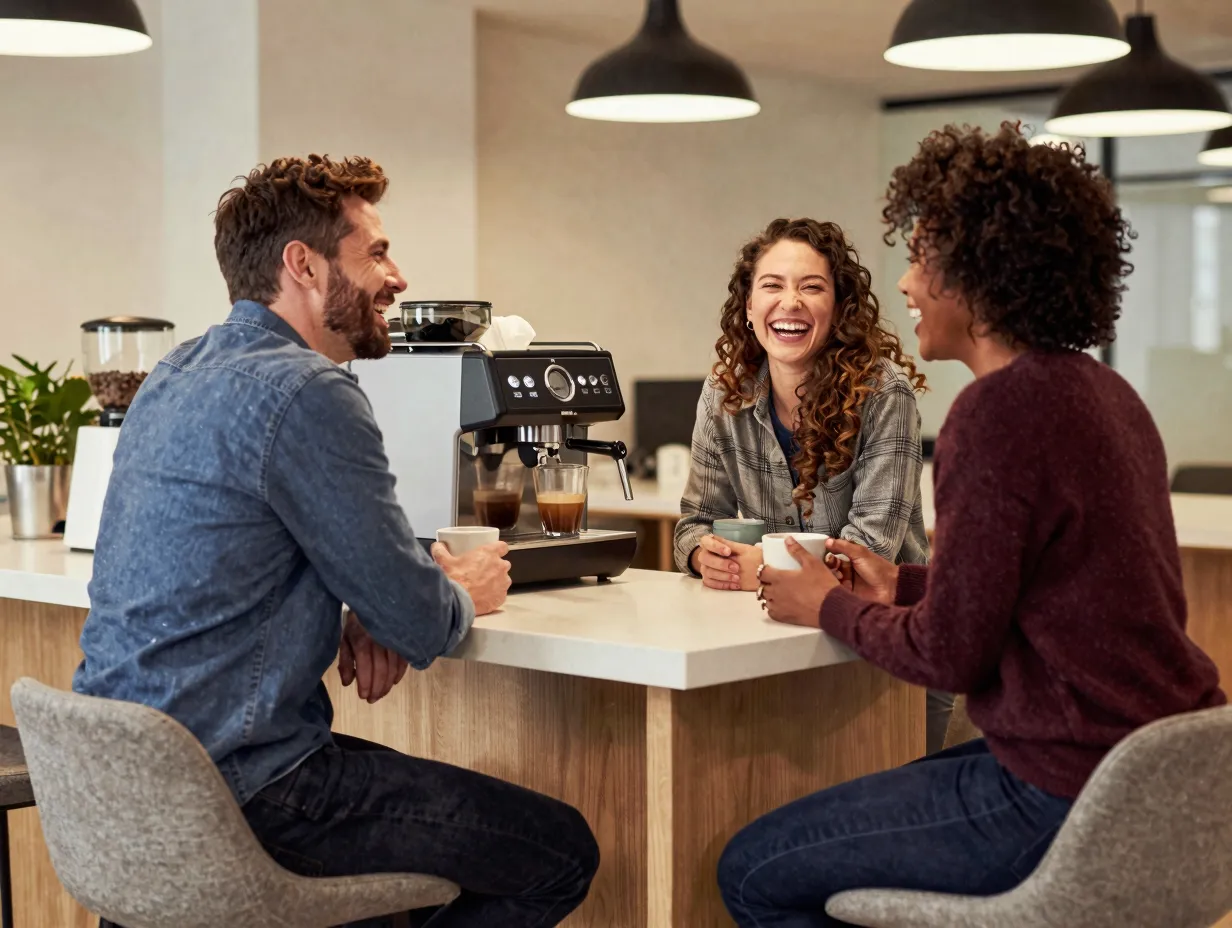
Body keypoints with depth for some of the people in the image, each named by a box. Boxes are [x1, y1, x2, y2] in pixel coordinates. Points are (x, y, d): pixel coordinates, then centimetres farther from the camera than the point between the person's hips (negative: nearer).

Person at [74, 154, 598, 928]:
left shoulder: (175, 376, 12)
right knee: (562, 852, -3)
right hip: (236, 790, -10)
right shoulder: (306, 392, -19)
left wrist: (359, 616, 5)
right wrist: (466, 593, 8)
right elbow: (422, 626, -16)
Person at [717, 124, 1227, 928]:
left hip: (1074, 798, -10)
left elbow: (949, 655, -17)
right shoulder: (1103, 391, 10)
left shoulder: (999, 410, -19)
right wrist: (902, 585, 17)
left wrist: (830, 606, 0)